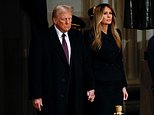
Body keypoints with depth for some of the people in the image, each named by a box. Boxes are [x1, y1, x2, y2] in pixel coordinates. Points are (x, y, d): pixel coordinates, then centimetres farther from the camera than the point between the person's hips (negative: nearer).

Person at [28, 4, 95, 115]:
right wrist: (36, 96, -11)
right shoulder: (41, 39, -5)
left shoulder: (77, 36, 10)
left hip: (75, 94, 4)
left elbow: (85, 62, 12)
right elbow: (35, 69, -7)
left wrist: (90, 86, 7)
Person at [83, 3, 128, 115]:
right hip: (100, 84, -5)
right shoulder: (90, 35, -4)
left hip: (117, 84, 5)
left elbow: (120, 60, 16)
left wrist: (124, 85, 12)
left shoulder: (116, 33, 12)